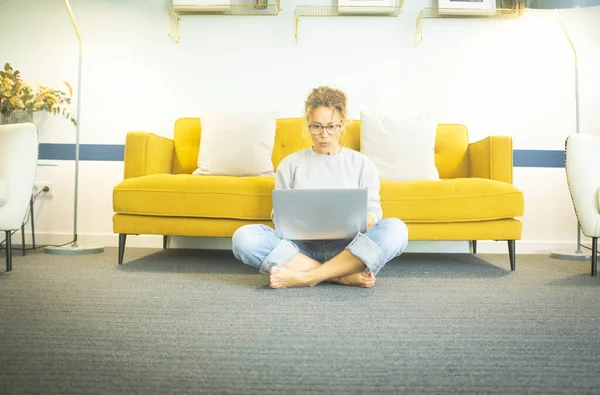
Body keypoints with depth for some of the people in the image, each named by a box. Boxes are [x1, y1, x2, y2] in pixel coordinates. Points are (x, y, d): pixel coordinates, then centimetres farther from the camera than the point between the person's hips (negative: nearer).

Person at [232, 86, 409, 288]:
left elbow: (373, 212, 5)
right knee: (244, 237, -25)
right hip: (302, 246, 0)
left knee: (395, 229, -27)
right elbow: (280, 214, 9)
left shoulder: (362, 164, 9)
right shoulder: (290, 164, 10)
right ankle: (343, 276, -25)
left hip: (347, 249, 0)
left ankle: (305, 276, -29)